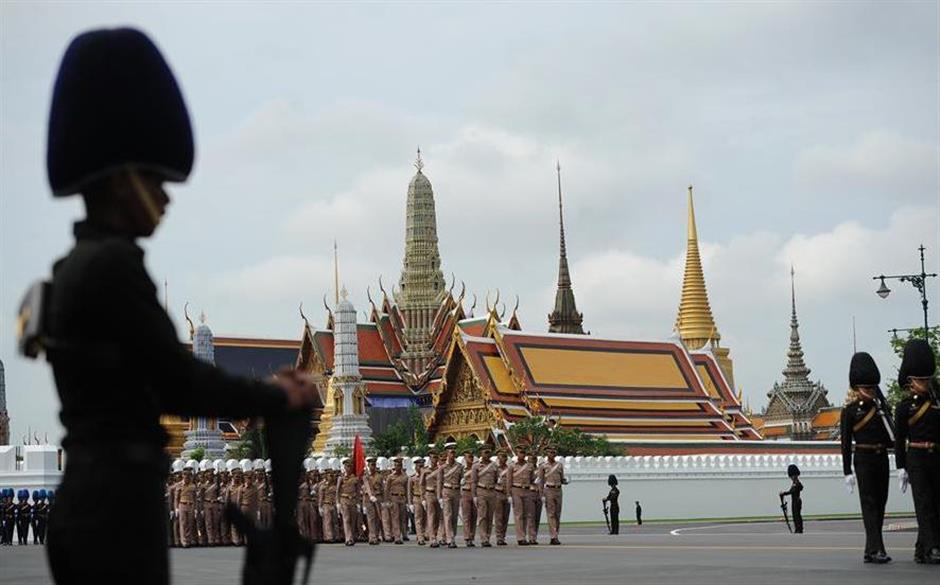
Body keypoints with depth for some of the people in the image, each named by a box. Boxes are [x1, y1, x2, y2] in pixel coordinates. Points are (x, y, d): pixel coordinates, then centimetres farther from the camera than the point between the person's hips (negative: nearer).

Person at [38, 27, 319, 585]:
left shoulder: (75, 267, 16)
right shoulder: (113, 265, -14)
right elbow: (178, 381, -13)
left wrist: (262, 389, 19)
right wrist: (282, 398, 1)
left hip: (84, 501, 10)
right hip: (118, 506, -10)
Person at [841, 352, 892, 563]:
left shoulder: (880, 407, 13)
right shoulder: (850, 410, -2)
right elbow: (846, 442, -4)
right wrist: (847, 472, -9)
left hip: (882, 458, 6)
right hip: (863, 459, -6)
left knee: (880, 503, 6)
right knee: (869, 503, -11)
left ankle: (870, 551, 12)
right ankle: (876, 549, -18)